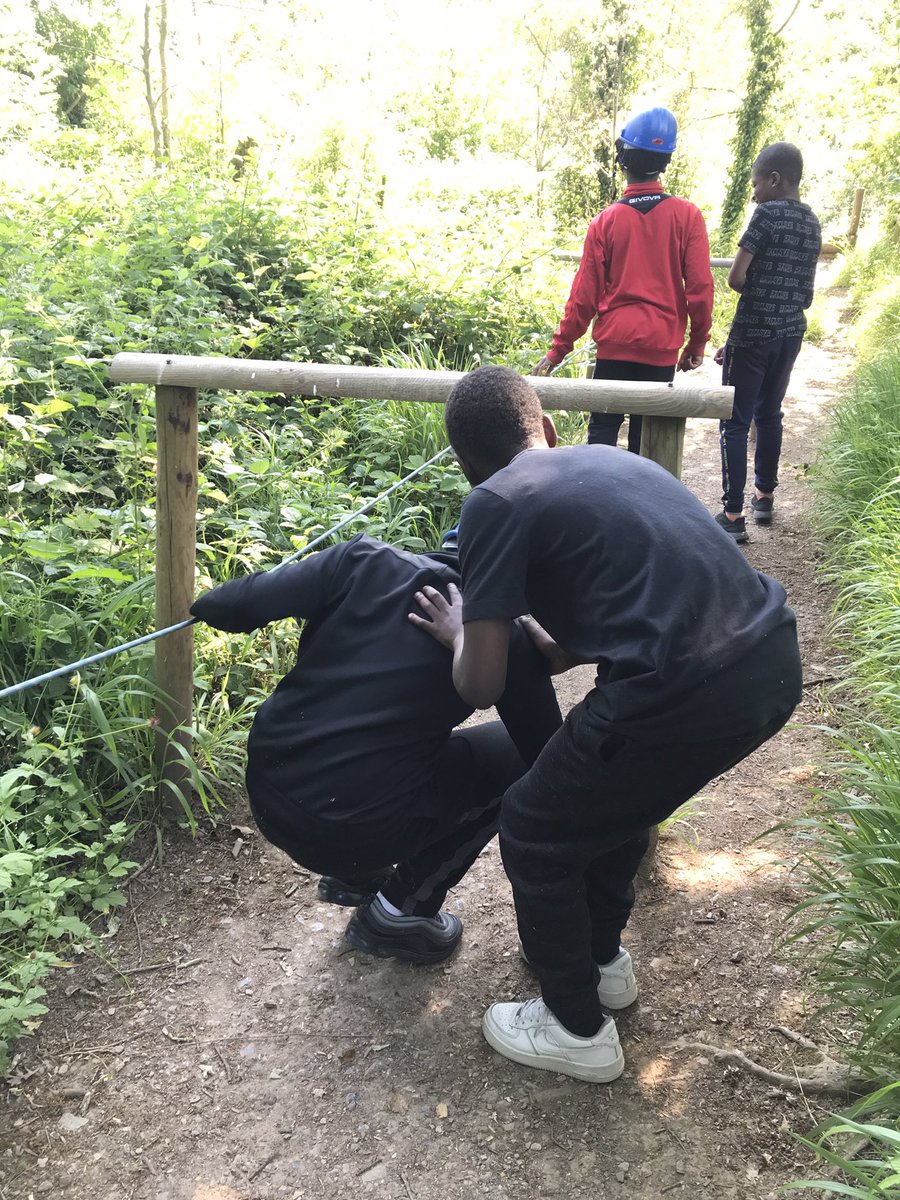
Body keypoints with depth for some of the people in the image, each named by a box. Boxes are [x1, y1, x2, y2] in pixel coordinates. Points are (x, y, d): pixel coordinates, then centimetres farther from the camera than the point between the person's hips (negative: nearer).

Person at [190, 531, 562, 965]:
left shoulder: (366, 560, -1)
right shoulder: (504, 634, -7)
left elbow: (240, 606, -3)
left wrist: (207, 603, 20)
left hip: (266, 799, 5)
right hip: (354, 833, -5)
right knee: (515, 755, 12)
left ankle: (356, 874, 30)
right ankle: (399, 910, 15)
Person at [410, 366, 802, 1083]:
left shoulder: (495, 502, -1)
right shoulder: (612, 459, 20)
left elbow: (482, 688, -1)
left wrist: (462, 635, 20)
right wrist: (558, 650, 37)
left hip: (689, 697, -8)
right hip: (776, 657, 8)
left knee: (535, 835, 17)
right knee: (615, 792, 33)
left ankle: (578, 1030, 33)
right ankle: (603, 958, 51)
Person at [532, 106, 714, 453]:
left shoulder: (606, 220, -3)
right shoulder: (687, 215, -3)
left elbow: (585, 295, -2)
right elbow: (700, 288, -4)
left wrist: (558, 351, 7)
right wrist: (697, 345, 8)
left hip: (614, 345, 0)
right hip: (662, 348, 1)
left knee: (602, 428, 8)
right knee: (645, 436, 7)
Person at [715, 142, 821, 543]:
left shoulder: (768, 213, -12)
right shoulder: (812, 223, 11)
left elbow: (736, 277, -15)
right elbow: (806, 293, 14)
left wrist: (756, 293, 5)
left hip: (754, 333, -8)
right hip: (791, 333, 8)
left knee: (735, 422, -3)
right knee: (769, 415, 20)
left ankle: (733, 515, -4)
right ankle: (765, 495, 31)